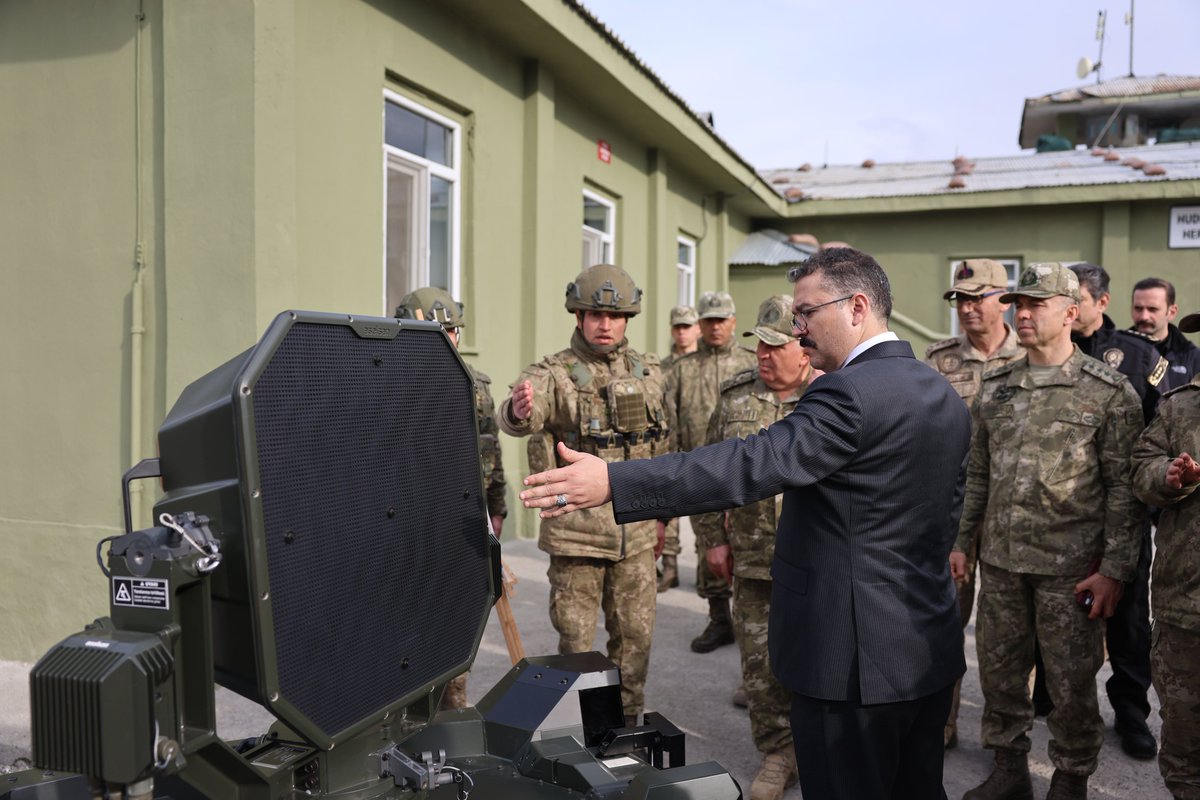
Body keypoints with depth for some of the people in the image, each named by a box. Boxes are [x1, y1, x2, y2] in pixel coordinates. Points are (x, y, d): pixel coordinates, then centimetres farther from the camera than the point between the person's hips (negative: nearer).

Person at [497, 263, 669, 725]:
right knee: (576, 643, 6)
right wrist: (519, 410, -54)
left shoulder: (648, 371, 6)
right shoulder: (554, 374, -10)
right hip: (577, 531, -4)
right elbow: (516, 417, -31)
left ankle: (626, 728, 31)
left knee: (635, 638, 14)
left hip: (635, 532, 4)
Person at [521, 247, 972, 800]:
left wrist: (612, 481, -33)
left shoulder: (849, 392, -20)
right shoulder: (944, 396, 9)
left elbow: (753, 465, -30)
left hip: (853, 658, -9)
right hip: (932, 652, 9)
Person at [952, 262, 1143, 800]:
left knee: (1071, 681, 8)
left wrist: (1114, 569, -11)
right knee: (998, 670, 13)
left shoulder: (1109, 391, -6)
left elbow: (1123, 488, -7)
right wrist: (962, 540, 12)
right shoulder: (994, 387, 8)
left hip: (1070, 567, -4)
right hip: (999, 560, 5)